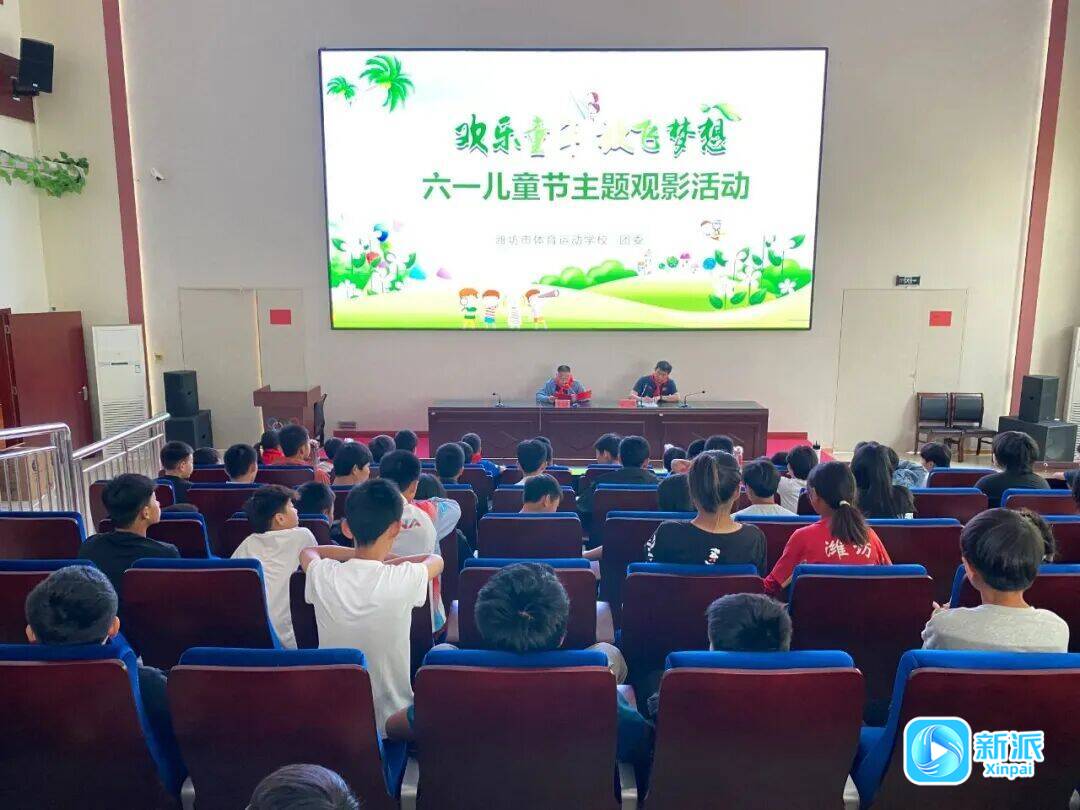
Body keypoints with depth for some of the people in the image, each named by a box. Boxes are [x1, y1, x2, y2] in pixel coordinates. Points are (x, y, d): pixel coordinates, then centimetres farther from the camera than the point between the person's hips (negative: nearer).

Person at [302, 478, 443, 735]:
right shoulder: (405, 580, -22)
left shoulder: (322, 577, -15)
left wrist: (361, 554, 11)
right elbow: (436, 560, 2)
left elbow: (308, 551, 10)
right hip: (393, 723, -3)